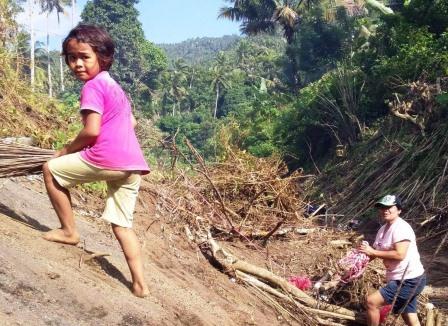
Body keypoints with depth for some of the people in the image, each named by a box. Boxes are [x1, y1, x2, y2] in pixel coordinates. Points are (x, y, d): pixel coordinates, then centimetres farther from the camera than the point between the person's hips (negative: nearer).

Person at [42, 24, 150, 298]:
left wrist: (67, 150, 3)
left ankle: (69, 231, 19)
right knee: (122, 225, 15)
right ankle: (140, 284, 8)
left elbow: (91, 131, -12)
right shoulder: (114, 85, 23)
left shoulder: (92, 86, -4)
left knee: (51, 169, 13)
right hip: (134, 164, 9)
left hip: (106, 159, -9)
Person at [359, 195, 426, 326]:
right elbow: (374, 253, 14)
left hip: (409, 280, -10)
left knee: (372, 301, -11)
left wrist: (373, 252, -24)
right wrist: (365, 251, -5)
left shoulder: (401, 227, -19)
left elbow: (399, 255, -29)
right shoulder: (383, 229, 9)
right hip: (404, 280, 10)